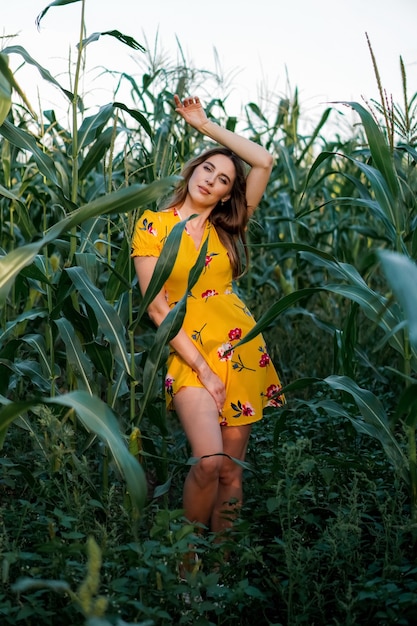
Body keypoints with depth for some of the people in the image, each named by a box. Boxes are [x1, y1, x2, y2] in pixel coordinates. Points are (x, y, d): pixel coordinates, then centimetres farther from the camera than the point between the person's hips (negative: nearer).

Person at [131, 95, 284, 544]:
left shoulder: (225, 228, 11)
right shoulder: (154, 224, 0)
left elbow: (264, 161, 5)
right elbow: (157, 307, -6)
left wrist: (204, 124, 9)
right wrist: (202, 367, -12)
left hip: (242, 347, 4)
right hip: (189, 350, -4)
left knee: (231, 469, 2)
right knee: (209, 462, -21)